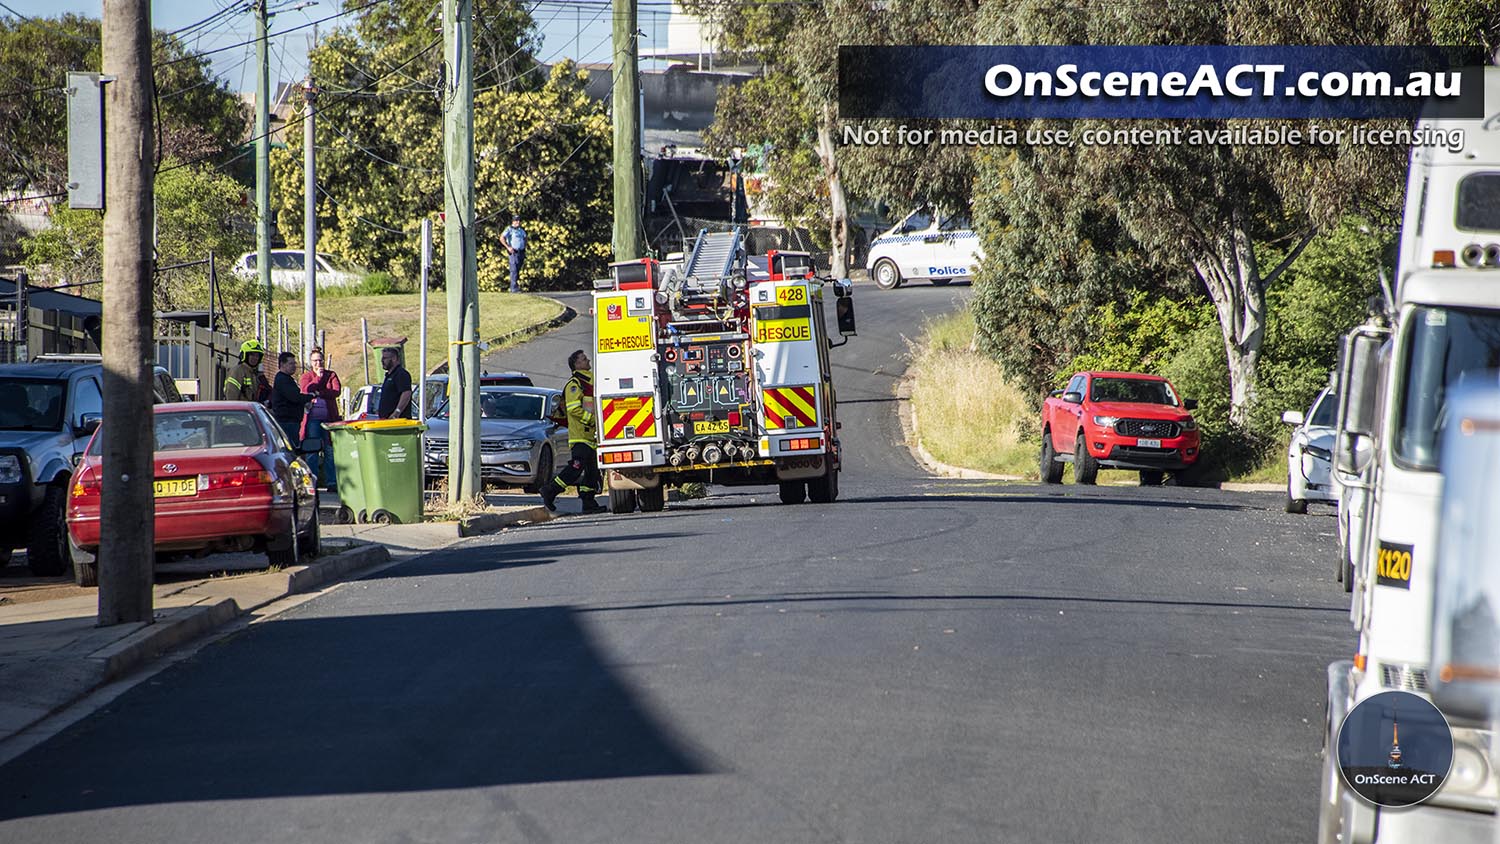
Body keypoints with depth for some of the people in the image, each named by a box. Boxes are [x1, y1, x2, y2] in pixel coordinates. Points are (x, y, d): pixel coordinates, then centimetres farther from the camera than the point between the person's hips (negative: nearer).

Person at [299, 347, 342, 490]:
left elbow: (337, 391, -3)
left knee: (330, 450, -2)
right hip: (312, 417, -1)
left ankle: (331, 482, 0)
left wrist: (318, 393, -9)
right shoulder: (306, 376, 12)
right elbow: (306, 390, -8)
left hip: (329, 416, 1)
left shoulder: (331, 375, 13)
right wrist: (318, 377, -3)